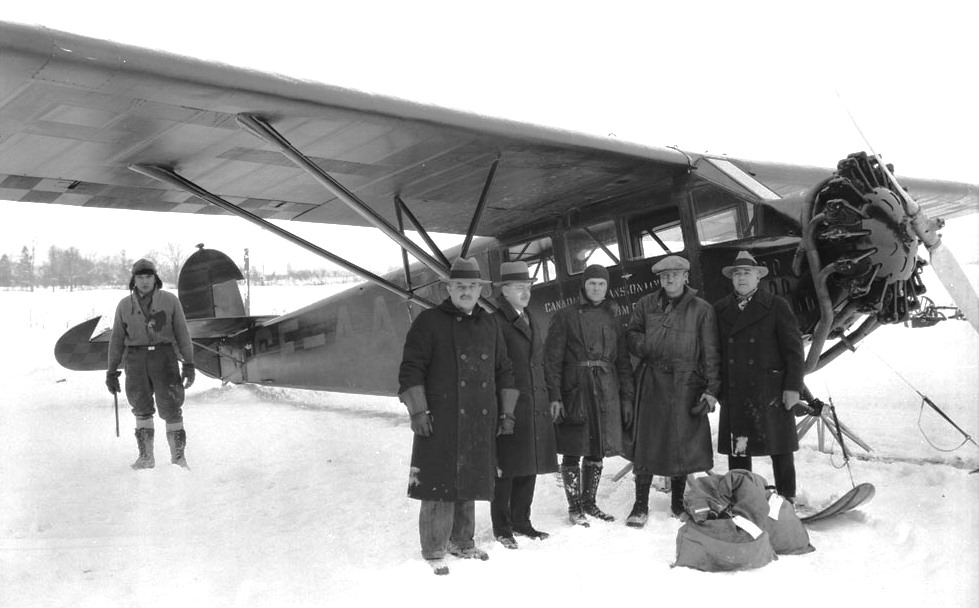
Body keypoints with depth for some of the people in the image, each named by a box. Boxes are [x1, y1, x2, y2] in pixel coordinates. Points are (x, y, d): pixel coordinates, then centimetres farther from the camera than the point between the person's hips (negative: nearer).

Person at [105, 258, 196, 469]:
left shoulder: (170, 300, 1)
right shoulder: (124, 305, 7)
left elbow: (182, 333, 1)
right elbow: (117, 339, 11)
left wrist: (189, 364, -5)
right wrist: (111, 371, 10)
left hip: (164, 355, -2)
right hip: (136, 359, 2)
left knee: (171, 407, -5)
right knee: (141, 408, 3)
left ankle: (178, 457, 2)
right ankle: (146, 456, 14)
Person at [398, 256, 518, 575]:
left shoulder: (489, 325, 15)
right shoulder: (429, 322, -2)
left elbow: (503, 372, 20)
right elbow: (411, 369, -6)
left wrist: (507, 412, 15)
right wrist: (417, 411, -13)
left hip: (480, 423, 5)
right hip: (440, 421, -5)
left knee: (469, 483, 12)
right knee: (440, 484, -3)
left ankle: (462, 541, 27)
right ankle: (434, 551, 9)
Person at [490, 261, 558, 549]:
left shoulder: (534, 321, 17)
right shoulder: (495, 323, -8)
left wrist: (546, 400, 16)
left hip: (535, 407, 7)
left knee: (530, 467, 12)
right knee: (506, 469, 1)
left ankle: (521, 521, 25)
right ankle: (502, 527, 12)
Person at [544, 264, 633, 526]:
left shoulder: (612, 320, 14)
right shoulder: (566, 316, 0)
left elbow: (623, 362, 14)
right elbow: (552, 358, -5)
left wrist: (627, 397, 7)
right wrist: (554, 396, -14)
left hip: (606, 391, 4)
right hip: (575, 389, -4)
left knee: (597, 451, 9)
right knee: (573, 451, -1)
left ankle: (589, 502, 22)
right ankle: (574, 507, 10)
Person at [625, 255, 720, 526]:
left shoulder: (701, 310, 3)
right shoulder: (646, 305, 9)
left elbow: (710, 353, 1)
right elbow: (632, 336, 12)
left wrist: (712, 389, -5)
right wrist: (647, 347, -10)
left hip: (686, 384, -1)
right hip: (651, 381, 1)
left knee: (682, 442, 6)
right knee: (646, 440, 1)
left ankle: (678, 502, 24)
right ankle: (641, 505, 9)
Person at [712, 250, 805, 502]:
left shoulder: (776, 306, 1)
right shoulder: (720, 309, 10)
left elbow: (794, 348, -2)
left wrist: (793, 387, -8)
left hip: (771, 392, -2)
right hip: (734, 394, 3)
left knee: (779, 448, 4)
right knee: (736, 450, 6)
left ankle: (787, 499, 18)